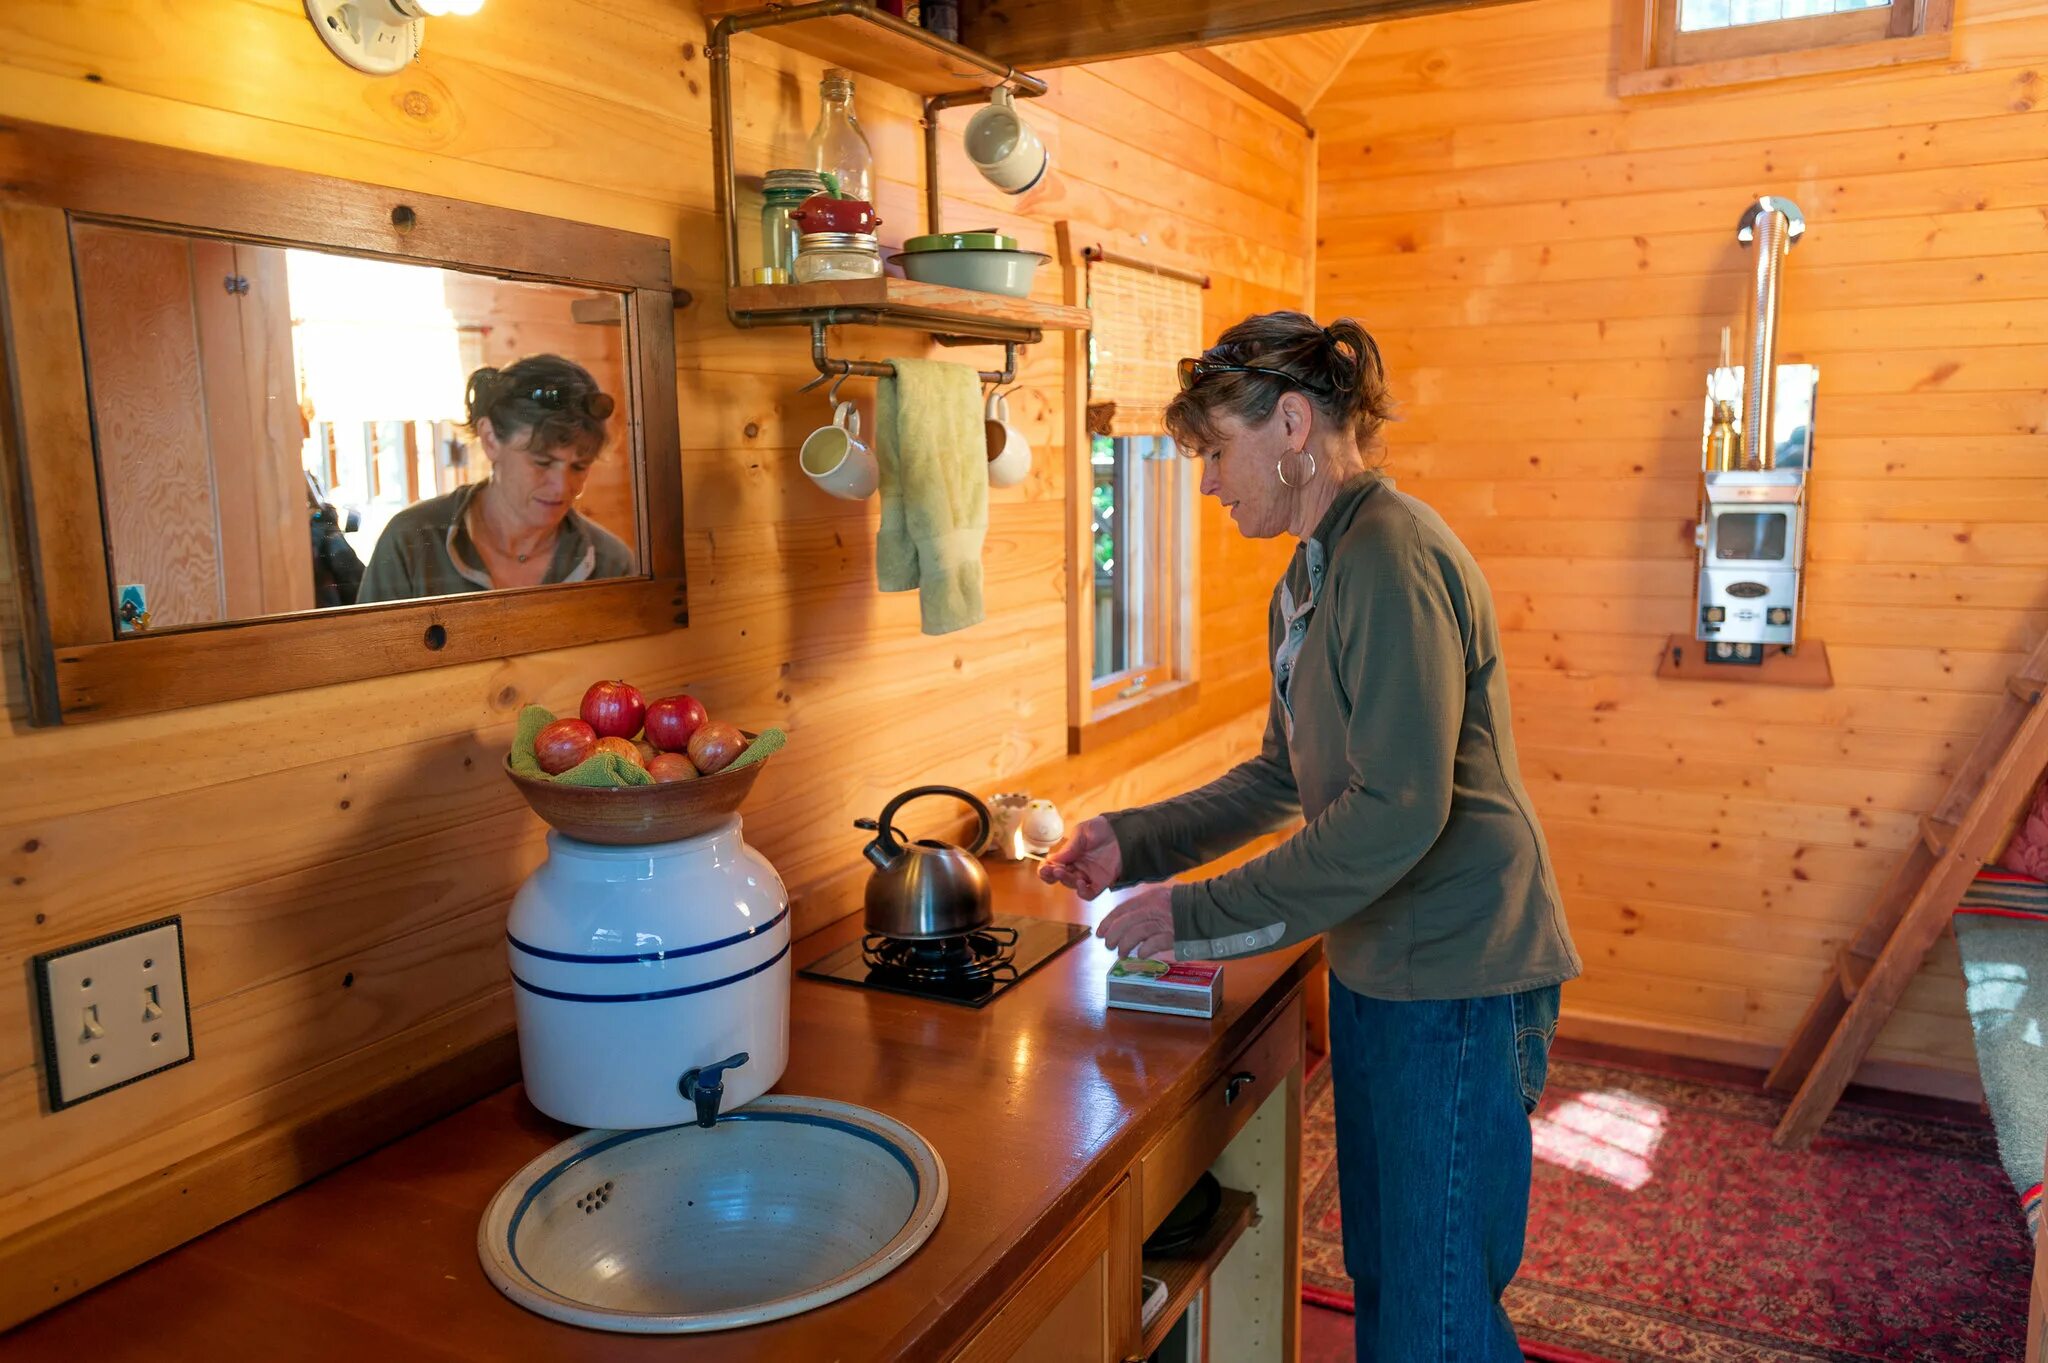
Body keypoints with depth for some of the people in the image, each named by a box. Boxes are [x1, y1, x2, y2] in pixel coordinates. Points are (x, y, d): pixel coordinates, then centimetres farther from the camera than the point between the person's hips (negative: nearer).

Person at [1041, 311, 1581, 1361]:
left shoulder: (1392, 558, -20)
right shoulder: (1310, 578, 12)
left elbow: (1397, 812, -26)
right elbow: (1286, 777, 17)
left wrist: (1201, 915, -21)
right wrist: (1136, 842, 6)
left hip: (1460, 981, -9)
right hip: (1378, 969, 10)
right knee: (1380, 1279, 22)